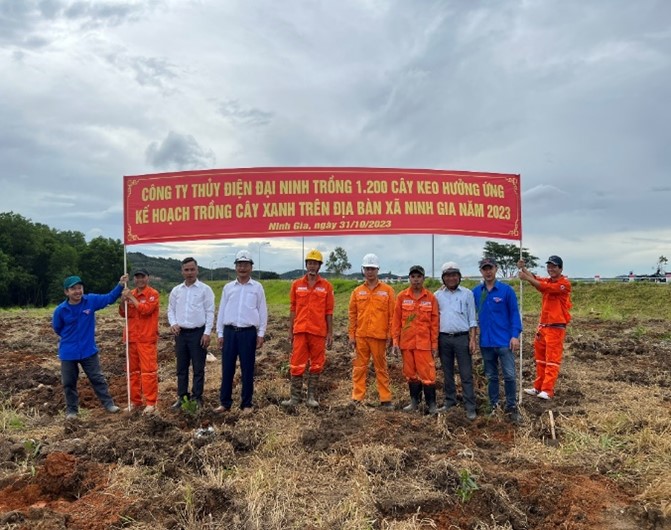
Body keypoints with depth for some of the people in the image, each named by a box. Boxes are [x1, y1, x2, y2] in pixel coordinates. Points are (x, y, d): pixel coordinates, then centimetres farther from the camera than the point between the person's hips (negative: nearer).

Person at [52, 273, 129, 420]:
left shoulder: (91, 300, -11)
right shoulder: (60, 310, -14)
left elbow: (109, 298, -3)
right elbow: (57, 328, 3)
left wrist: (120, 285, -17)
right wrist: (70, 337, 10)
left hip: (89, 350, 1)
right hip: (68, 353, 0)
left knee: (98, 378, 9)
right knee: (69, 383, 12)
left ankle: (108, 404, 18)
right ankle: (71, 410, 27)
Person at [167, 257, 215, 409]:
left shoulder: (205, 289, -4)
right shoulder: (176, 290, 8)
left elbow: (210, 312, -6)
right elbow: (171, 310, 12)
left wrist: (207, 333, -12)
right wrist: (173, 324, -7)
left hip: (198, 332, -4)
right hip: (180, 333, 4)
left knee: (198, 368, 2)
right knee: (181, 368, 11)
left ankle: (197, 398, 11)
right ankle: (181, 397, 21)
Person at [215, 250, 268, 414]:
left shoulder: (257, 287, 3)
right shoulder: (228, 287, 8)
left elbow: (262, 312, 3)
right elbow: (221, 311, 10)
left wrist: (261, 334, -2)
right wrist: (220, 333, 6)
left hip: (248, 333, -2)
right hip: (230, 332, 2)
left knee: (247, 370, 4)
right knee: (227, 369, 5)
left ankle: (246, 404, 14)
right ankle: (225, 402, 16)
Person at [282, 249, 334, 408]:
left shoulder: (326, 286, 2)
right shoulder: (296, 285, 5)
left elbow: (329, 311, 3)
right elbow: (293, 309, 8)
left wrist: (330, 333, 0)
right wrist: (290, 330, 5)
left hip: (318, 332, 0)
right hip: (300, 331, 1)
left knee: (316, 365, 6)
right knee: (297, 365, 2)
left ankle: (312, 397, 17)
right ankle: (295, 396, 10)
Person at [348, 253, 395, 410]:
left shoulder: (387, 290, 2)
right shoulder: (357, 291, 8)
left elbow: (392, 315, 0)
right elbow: (352, 315, 8)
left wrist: (390, 336, -4)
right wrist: (351, 336, 3)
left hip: (379, 336, -2)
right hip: (360, 336, 2)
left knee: (381, 368, 6)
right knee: (359, 367, 6)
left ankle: (386, 400, 14)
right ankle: (357, 399, 13)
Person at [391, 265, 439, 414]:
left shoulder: (430, 297, 0)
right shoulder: (401, 297, 2)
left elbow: (434, 322, 1)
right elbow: (396, 320, 3)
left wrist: (435, 343, 0)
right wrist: (395, 340, -1)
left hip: (424, 343, -2)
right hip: (406, 342, 2)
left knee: (427, 373, -1)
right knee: (410, 373, 11)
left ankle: (431, 404, 12)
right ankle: (414, 402, 25)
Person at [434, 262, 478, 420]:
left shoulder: (467, 293, 1)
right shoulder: (438, 295, 6)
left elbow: (472, 318, 1)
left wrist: (472, 339, -6)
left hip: (462, 337, -2)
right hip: (444, 338, 3)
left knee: (466, 374, -1)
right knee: (447, 373, 12)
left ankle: (470, 407, 3)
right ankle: (450, 401, 23)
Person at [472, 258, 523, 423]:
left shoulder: (506, 290, -5)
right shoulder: (475, 292, 3)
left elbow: (514, 313, -4)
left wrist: (515, 335, -12)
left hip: (504, 341, -3)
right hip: (485, 342, 3)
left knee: (509, 375, -2)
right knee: (491, 377, 14)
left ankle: (511, 407, 14)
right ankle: (494, 406, 26)